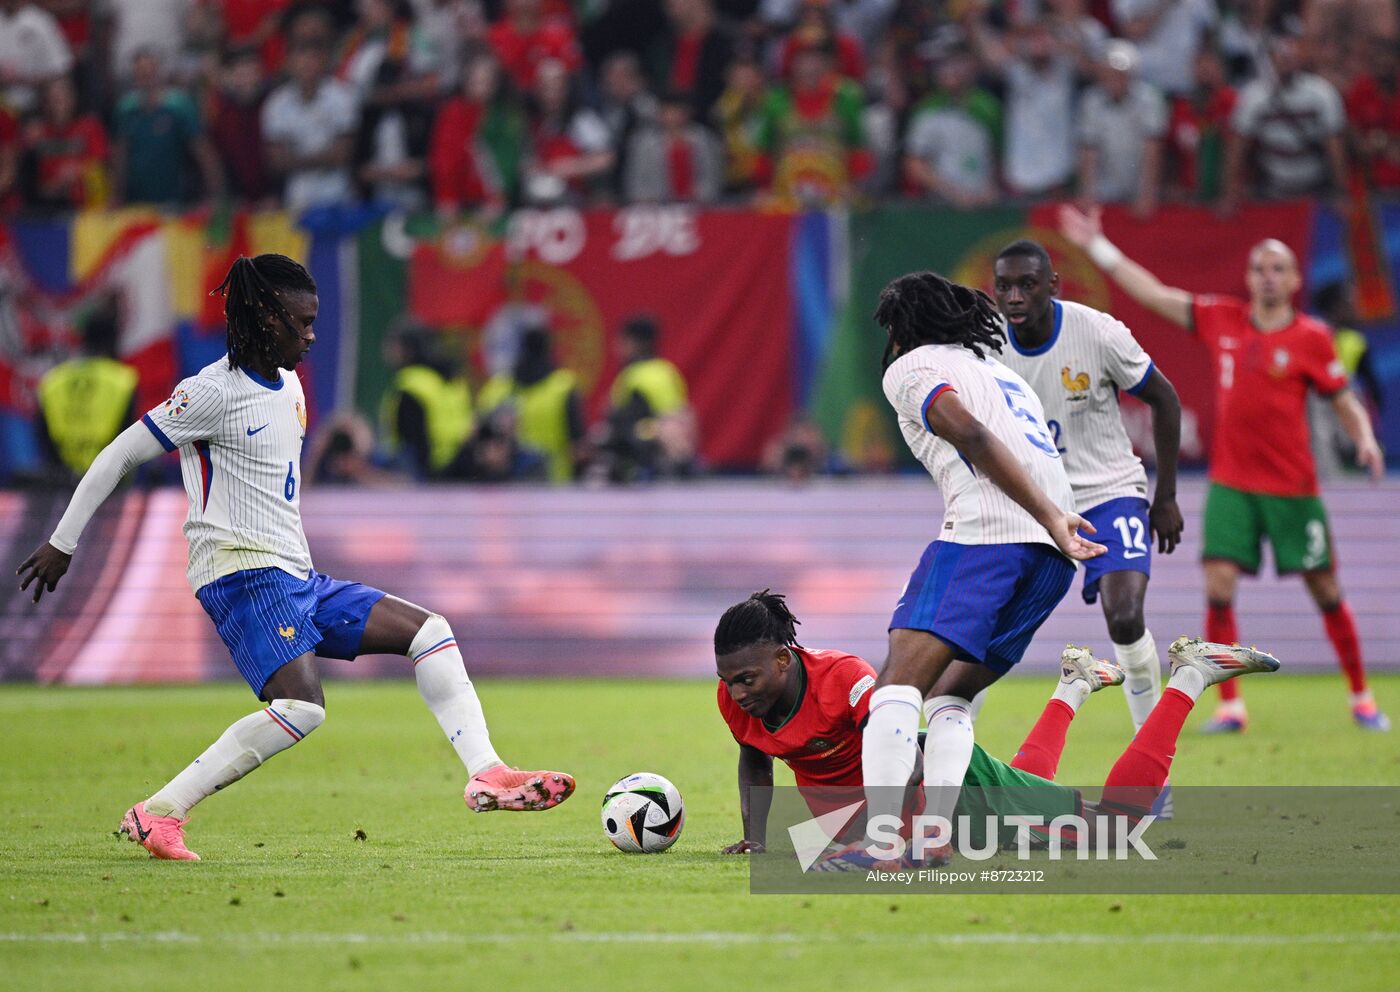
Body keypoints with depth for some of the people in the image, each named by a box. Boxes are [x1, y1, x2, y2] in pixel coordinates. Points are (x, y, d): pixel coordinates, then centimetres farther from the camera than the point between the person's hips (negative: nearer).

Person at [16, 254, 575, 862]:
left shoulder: (289, 386, 16)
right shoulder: (215, 391, -10)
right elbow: (119, 456, -7)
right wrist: (62, 544, -5)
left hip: (297, 581, 9)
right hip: (242, 576, -9)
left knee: (429, 631, 3)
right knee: (302, 705, -28)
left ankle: (486, 775, -4)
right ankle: (158, 815, -26)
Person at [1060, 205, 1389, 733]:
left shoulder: (1312, 338, -4)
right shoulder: (1222, 320, 4)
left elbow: (1344, 401, 1)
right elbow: (1153, 294, 9)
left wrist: (1365, 440, -18)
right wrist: (1097, 247, 8)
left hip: (1292, 486, -2)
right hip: (1230, 483, 2)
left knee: (1326, 589, 4)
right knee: (1219, 585, -10)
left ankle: (1361, 698, 19)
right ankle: (1230, 705, -3)